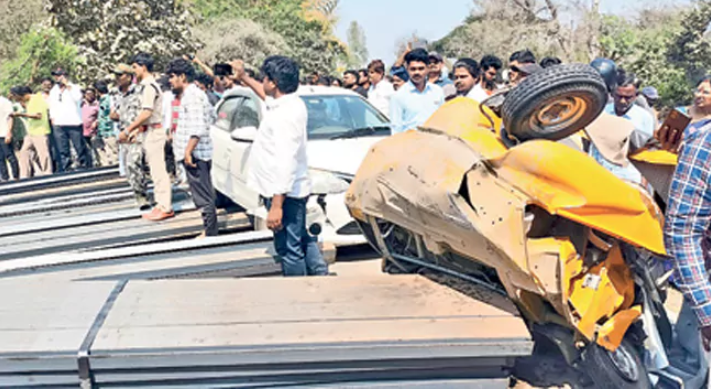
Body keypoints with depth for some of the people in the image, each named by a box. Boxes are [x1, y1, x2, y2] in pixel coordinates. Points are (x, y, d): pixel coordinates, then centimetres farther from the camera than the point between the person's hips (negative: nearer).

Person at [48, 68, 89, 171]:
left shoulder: (74, 87, 2)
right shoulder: (53, 90, 18)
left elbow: (77, 98, -18)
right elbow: (52, 105, 24)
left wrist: (67, 85, -11)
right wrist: (52, 118, 12)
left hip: (74, 123, -5)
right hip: (59, 124, 5)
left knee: (79, 146, -5)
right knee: (63, 149, 5)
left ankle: (84, 164, 2)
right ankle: (66, 167, 9)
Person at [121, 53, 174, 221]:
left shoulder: (148, 86, -15)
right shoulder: (149, 85, 16)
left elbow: (146, 113, -22)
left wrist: (127, 130, -19)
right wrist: (137, 131, 19)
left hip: (153, 132, -10)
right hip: (150, 131, 10)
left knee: (158, 170, -7)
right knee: (156, 170, 12)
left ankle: (165, 207, -4)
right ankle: (163, 205, 17)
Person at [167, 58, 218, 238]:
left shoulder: (192, 96, -15)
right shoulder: (196, 93, 17)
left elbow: (197, 128, -23)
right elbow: (211, 116, 26)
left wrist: (188, 151, -24)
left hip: (195, 154, -11)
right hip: (202, 153, 11)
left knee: (203, 197, -7)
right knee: (205, 195, 15)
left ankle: (210, 234, -3)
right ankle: (210, 232, 22)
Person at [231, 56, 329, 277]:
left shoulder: (286, 114, -23)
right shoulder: (289, 103, 9)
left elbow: (286, 163, -28)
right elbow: (268, 96, 35)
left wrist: (276, 205, -30)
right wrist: (244, 78, 42)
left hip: (285, 193, -11)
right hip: (296, 190, 11)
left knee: (290, 250, -1)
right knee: (302, 241, 22)